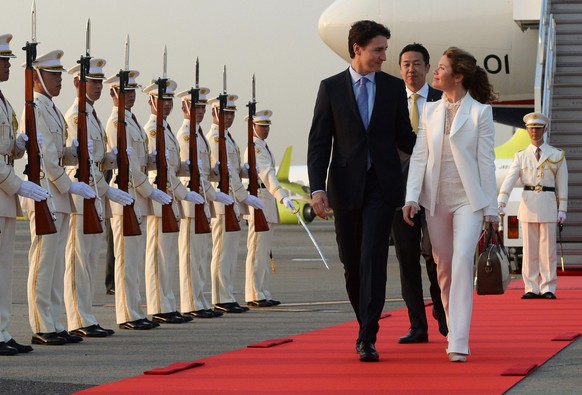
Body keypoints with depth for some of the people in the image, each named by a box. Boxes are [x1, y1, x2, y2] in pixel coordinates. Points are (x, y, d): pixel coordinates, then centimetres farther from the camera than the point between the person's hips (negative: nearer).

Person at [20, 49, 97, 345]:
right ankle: (42, 329, -4)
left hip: (59, 196, 10)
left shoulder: (52, 110, 19)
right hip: (45, 196, -10)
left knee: (56, 263, 10)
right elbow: (44, 155, -17)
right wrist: (69, 185, -14)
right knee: (43, 262, -7)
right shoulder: (35, 109, -11)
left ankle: (54, 325, 13)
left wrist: (69, 154, -1)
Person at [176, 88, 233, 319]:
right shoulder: (186, 134, -12)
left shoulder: (197, 133, 19)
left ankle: (199, 303, 14)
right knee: (192, 254, -7)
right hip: (192, 199, -10)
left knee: (200, 255, 11)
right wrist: (214, 195, -16)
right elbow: (193, 171, -17)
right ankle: (191, 305, -6)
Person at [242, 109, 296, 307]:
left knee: (264, 251, 11)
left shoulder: (263, 147, 19)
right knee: (257, 250, -9)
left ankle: (263, 294, 14)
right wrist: (283, 196, -37)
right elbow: (266, 174, -26)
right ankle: (255, 296, -8)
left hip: (267, 201, 10)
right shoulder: (254, 147, -13)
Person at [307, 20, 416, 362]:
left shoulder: (394, 87, 6)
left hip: (382, 186, -1)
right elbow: (319, 142, 1)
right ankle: (365, 325, 27)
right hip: (346, 188, 1)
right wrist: (317, 188, -9)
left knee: (373, 259, -11)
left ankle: (368, 338, -13)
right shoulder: (331, 88, 3)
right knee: (352, 264, 8)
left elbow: (404, 138, 10)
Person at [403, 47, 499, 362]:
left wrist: (491, 208, -4)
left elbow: (486, 161, -3)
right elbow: (419, 156, 6)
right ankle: (453, 330, 25)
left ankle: (459, 343, -23)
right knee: (443, 268, 9)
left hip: (469, 200, -5)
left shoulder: (479, 112, -3)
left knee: (462, 261, -19)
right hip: (436, 200, 5)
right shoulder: (430, 111, 9)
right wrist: (412, 197, -5)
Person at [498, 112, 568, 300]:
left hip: (548, 203, -1)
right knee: (530, 248, 3)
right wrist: (500, 203, -18)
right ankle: (531, 288, 7)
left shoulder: (557, 155, 5)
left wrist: (562, 209, -1)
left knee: (547, 247, -1)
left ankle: (548, 288, 4)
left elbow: (562, 184, 5)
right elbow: (509, 180, -4)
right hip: (528, 203, 1)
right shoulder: (521, 156, 8)